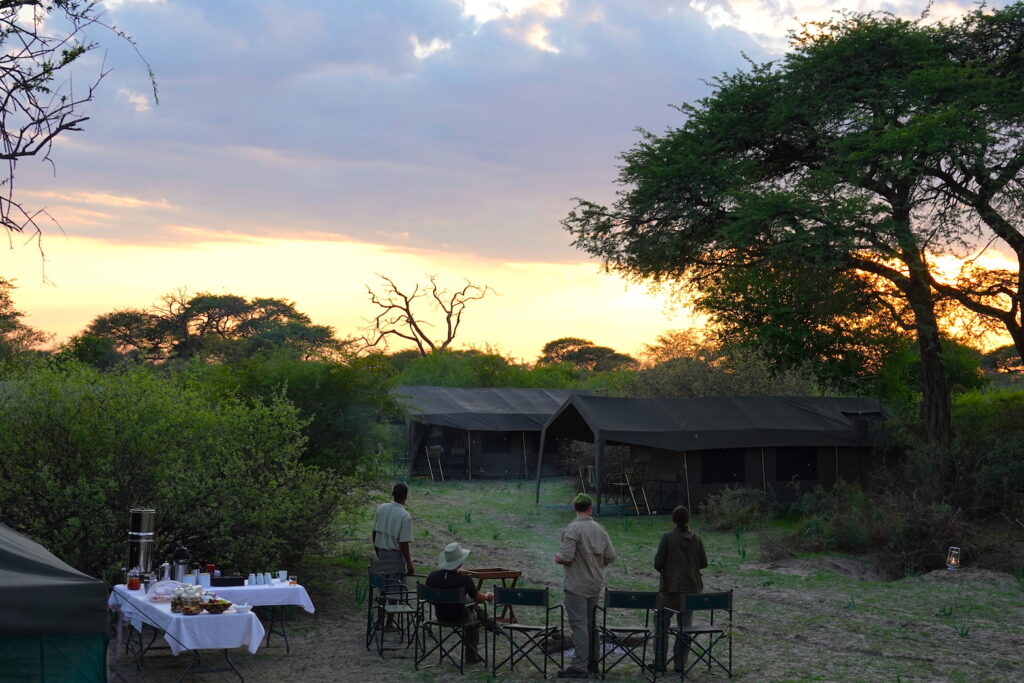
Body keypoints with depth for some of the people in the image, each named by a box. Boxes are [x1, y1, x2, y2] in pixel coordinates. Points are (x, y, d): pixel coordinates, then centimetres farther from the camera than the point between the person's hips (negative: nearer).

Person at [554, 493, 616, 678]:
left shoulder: (572, 529, -15)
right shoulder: (600, 529, 5)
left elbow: (566, 556, -22)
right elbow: (610, 557, 6)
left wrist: (557, 557, -1)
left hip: (577, 586, -7)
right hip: (596, 585, 7)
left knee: (579, 625, -6)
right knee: (591, 624, 15)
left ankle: (579, 667, -7)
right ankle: (592, 662, 23)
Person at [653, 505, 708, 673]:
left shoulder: (667, 537, -12)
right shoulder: (696, 539, -1)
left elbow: (658, 563, -14)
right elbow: (703, 563, 3)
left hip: (670, 588, -3)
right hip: (690, 588, 3)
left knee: (662, 626, 7)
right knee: (685, 627, 8)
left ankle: (660, 662, 8)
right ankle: (680, 664, 9)